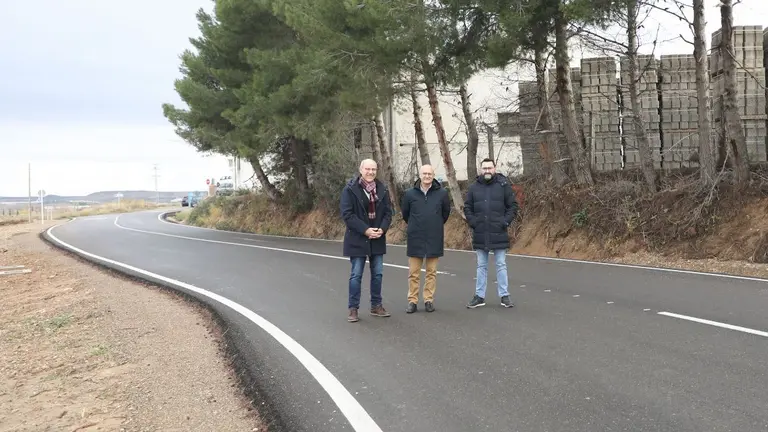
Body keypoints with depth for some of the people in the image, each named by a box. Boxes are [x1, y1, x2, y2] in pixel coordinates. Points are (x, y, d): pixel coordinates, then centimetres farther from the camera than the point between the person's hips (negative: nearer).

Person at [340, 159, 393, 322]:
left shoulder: (382, 189, 5)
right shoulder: (350, 189, -9)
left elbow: (388, 212, 7)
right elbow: (347, 214, -14)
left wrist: (382, 229, -11)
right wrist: (365, 230, -19)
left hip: (377, 239, 5)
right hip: (358, 239, -4)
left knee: (378, 274, 10)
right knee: (356, 275, 0)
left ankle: (376, 306, 23)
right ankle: (353, 309, 9)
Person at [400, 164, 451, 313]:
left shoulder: (442, 193, -3)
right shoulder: (410, 194, -2)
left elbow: (446, 212, 15)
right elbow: (405, 213, 13)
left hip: (434, 239, 0)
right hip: (415, 239, 0)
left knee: (432, 272, 7)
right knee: (413, 273, 4)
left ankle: (429, 300, 16)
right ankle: (412, 301, 11)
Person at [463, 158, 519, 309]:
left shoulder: (504, 185, -2)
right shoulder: (474, 187, 4)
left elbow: (513, 206, 0)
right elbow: (467, 207, 10)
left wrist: (506, 222, -9)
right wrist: (472, 222, -3)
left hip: (499, 234, -2)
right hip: (480, 234, 2)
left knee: (501, 265, 5)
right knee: (481, 267, 11)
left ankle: (504, 296, 13)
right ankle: (479, 296, 17)